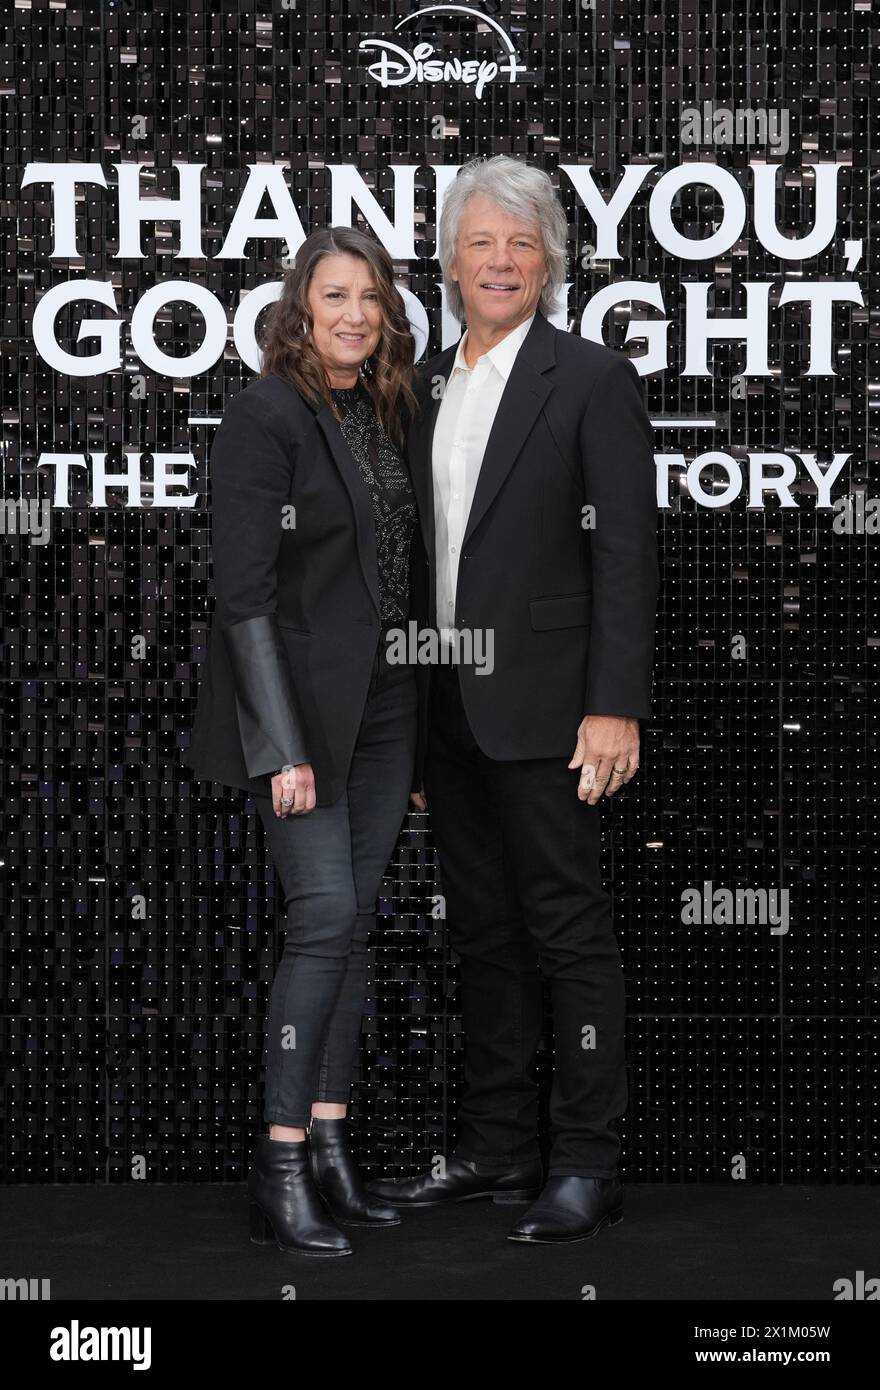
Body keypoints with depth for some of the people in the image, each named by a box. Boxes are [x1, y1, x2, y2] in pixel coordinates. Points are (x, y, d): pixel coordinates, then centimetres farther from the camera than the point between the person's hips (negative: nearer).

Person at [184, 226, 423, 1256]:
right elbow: (243, 592, -15)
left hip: (385, 706, 7)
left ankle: (330, 1147, 13)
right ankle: (280, 1172, -7)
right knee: (326, 913, -12)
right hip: (302, 700, -7)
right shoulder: (266, 416, -11)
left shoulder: (388, 416, 11)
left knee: (352, 920, 8)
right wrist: (283, 744, -20)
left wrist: (423, 725, 12)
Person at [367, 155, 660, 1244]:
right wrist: (411, 710, 13)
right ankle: (495, 1151, 21)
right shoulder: (426, 386, 14)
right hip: (446, 706, 7)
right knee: (482, 937, 13)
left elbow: (626, 553, -10)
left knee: (568, 931, -2)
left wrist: (614, 707, -17)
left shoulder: (591, 381, -6)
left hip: (541, 706, -7)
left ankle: (586, 1164, 4)